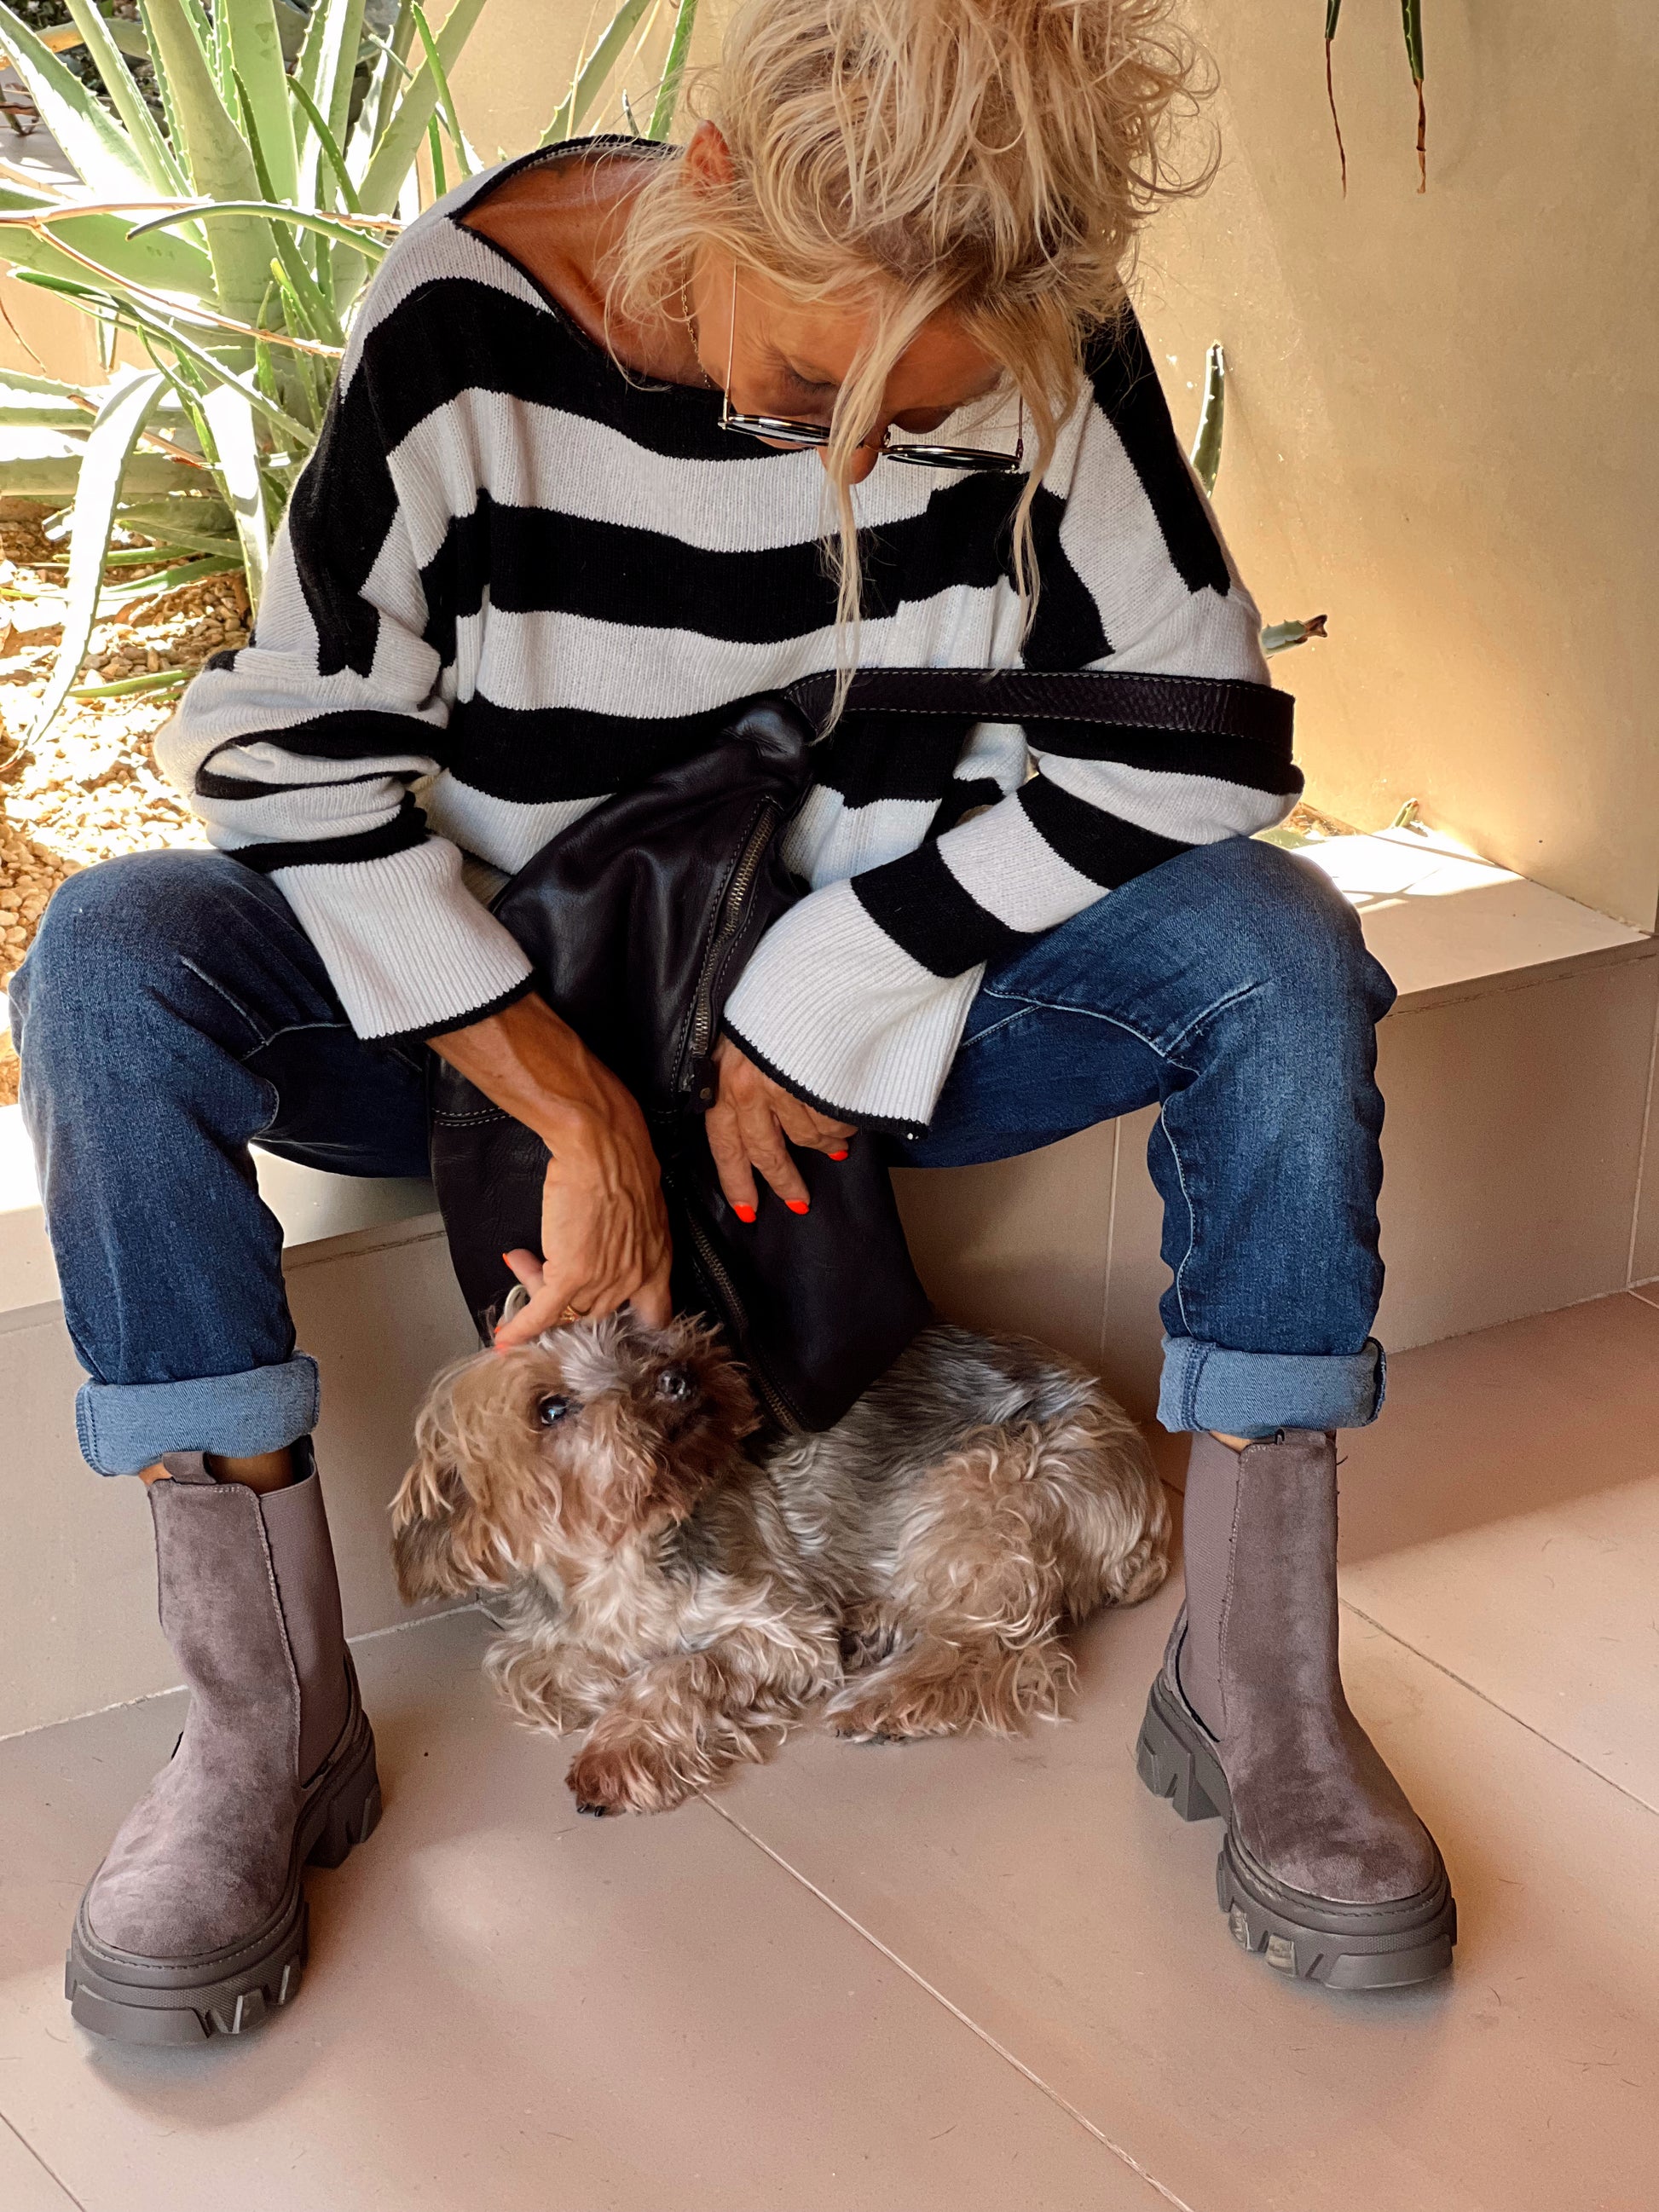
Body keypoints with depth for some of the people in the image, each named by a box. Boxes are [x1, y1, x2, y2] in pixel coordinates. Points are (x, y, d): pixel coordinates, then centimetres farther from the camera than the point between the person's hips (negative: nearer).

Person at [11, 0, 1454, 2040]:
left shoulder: (1039, 344, -17)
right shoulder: (470, 324, -21)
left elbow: (1193, 730, -15)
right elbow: (295, 749, -20)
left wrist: (828, 1008, -17)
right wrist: (583, 1112, -25)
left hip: (879, 1018, 1)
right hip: (501, 1012, 0)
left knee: (1274, 953, -24)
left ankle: (1253, 1697, -16)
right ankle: (268, 1722, -19)